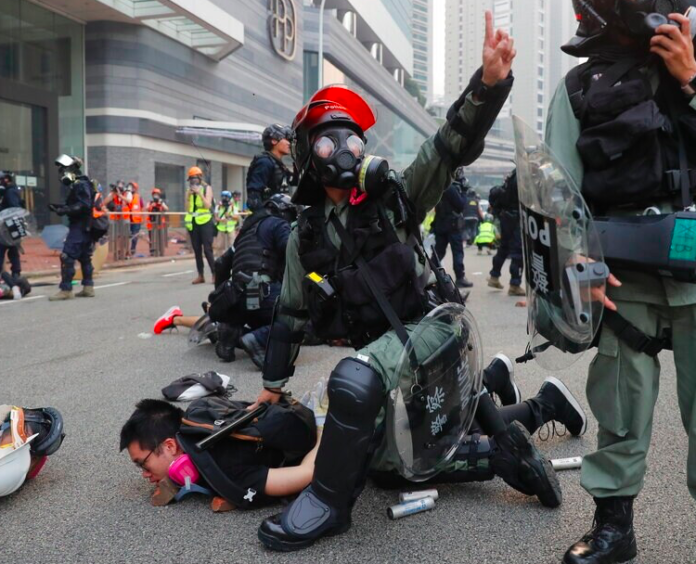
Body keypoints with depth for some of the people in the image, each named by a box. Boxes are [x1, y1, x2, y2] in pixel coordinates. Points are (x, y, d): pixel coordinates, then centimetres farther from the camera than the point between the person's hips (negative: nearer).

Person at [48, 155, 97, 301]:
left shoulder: (80, 184, -14)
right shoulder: (78, 184, 17)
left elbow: (84, 205, -24)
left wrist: (64, 210, -25)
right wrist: (61, 207, 10)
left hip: (80, 227, -11)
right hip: (85, 227, 11)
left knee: (67, 257, -11)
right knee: (84, 257, 13)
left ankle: (66, 290, -10)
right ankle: (88, 288, 18)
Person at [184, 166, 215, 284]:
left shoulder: (207, 188, 1)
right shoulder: (189, 190, 12)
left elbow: (208, 205, -9)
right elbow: (188, 209, 6)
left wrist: (200, 193, -15)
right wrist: (188, 196, -6)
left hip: (205, 222, -5)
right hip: (193, 223, 5)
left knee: (207, 249, -10)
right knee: (197, 250, 6)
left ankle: (214, 274, -5)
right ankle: (200, 275, 11)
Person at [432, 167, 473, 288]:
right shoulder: (451, 188, -18)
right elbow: (461, 205, -15)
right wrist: (463, 191, -8)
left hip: (440, 224, 8)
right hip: (453, 225, -8)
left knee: (439, 251, 11)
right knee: (458, 252, -3)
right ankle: (460, 278, -1)